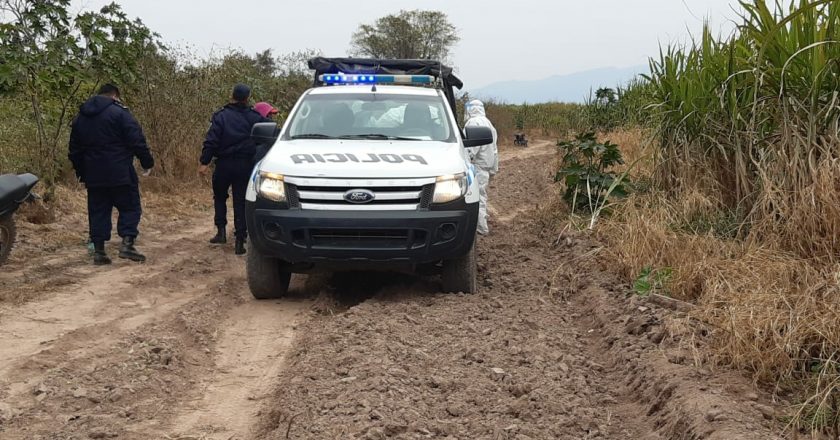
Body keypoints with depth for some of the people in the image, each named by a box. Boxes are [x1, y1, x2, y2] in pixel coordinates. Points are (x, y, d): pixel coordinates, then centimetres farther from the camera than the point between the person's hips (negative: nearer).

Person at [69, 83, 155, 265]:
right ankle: (127, 243, -9)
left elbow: (74, 150, 18)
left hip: (93, 175, 5)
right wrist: (147, 162, -1)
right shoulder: (119, 112, -7)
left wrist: (81, 172, 26)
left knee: (98, 211, 10)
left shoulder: (80, 117, 13)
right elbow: (137, 141, -11)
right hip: (120, 174, -5)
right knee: (130, 207, 4)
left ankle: (98, 250, 7)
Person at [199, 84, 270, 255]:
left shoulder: (221, 116, -6)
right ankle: (240, 240, 1)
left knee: (220, 197, 21)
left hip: (224, 164, -1)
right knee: (241, 202, 4)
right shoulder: (253, 117, -2)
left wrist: (205, 162, -8)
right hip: (245, 164, 1)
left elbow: (211, 141, -10)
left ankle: (221, 231, 12)